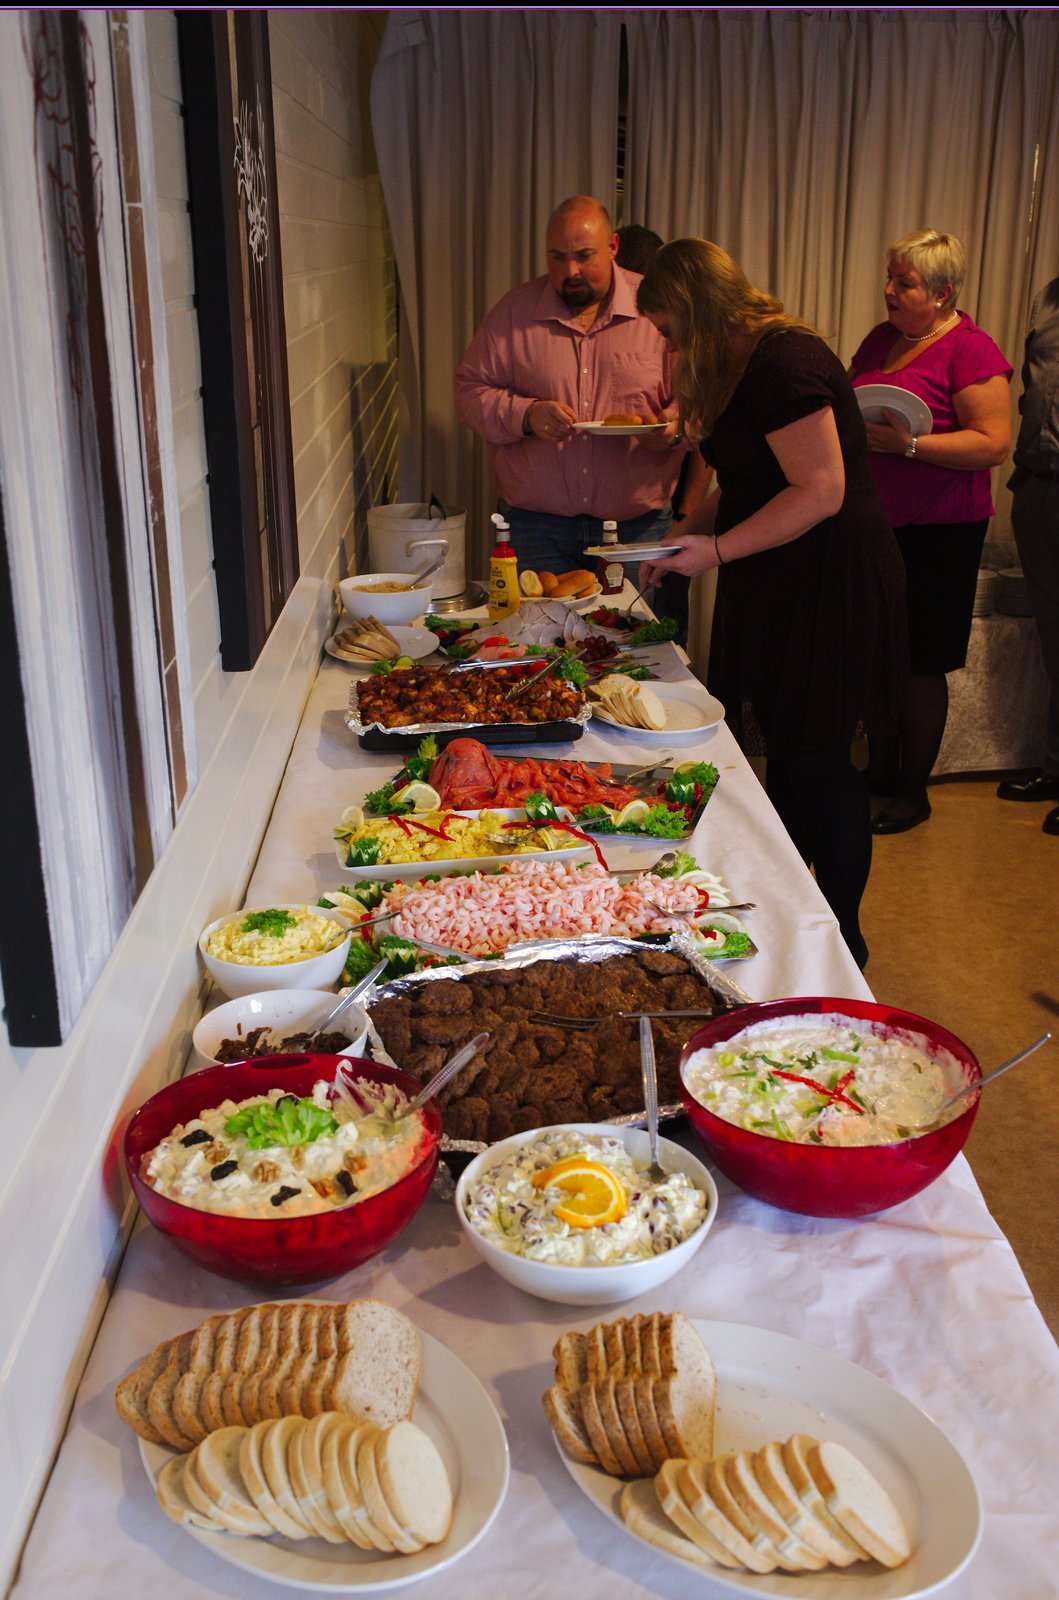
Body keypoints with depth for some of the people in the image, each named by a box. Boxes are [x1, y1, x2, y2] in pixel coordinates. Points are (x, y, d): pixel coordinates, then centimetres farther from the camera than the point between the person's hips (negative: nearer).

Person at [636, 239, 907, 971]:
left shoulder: (784, 363, -19)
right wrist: (685, 534, 7)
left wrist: (718, 549, -24)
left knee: (818, 761, 0)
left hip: (830, 589, -9)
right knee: (784, 753, 14)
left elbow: (822, 491, -24)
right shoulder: (745, 365, 13)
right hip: (782, 588, 9)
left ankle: (842, 941, 16)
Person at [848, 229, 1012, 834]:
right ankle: (880, 771, 28)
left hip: (938, 534, -7)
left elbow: (994, 443, -17)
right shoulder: (881, 340, 12)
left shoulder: (970, 350, -11)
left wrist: (908, 444, -24)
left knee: (919, 664, 1)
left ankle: (913, 793, 15)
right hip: (875, 523, 7)